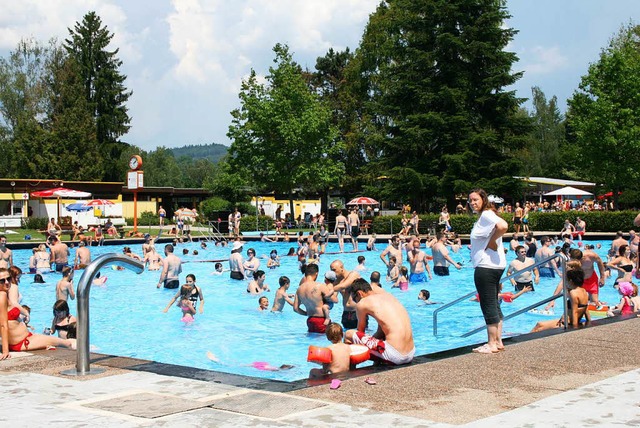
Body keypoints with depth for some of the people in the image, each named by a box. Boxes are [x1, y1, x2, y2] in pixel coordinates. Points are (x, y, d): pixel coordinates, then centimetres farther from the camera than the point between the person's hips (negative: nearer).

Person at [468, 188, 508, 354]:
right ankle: (498, 342, 21)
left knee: (489, 306, -5)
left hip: (486, 267, -11)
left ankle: (492, 344, 0)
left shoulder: (486, 215, -14)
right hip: (495, 266, 11)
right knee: (494, 305, 15)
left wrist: (491, 242, -20)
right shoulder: (484, 216, 17)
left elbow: (503, 226, -32)